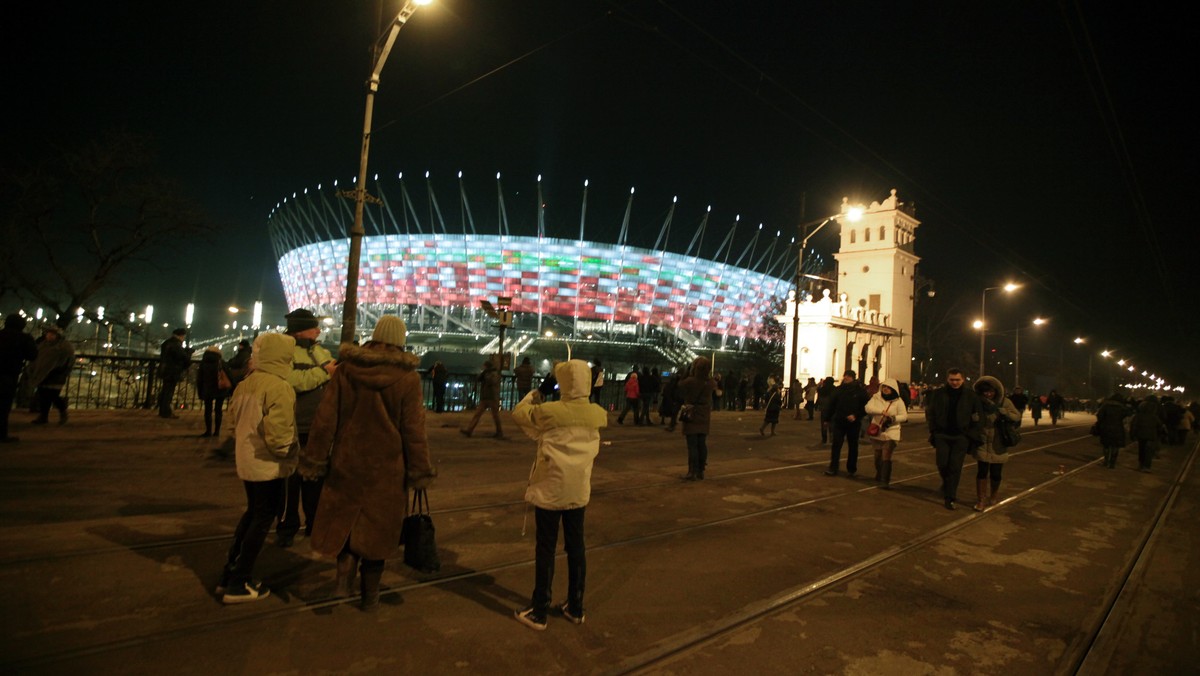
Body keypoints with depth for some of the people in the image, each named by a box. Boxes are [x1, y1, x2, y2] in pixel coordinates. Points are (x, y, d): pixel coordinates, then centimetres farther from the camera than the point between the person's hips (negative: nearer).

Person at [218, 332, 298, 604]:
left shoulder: (246, 383, 5)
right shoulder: (280, 388, -20)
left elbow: (233, 414, 13)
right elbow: (277, 432, -24)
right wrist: (289, 451, -6)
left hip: (246, 461, 8)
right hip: (268, 465, -8)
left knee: (252, 513, 23)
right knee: (263, 519, 5)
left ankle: (229, 575, 29)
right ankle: (240, 584, 12)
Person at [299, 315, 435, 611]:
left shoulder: (345, 368, -5)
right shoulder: (408, 377, -11)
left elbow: (325, 419, -5)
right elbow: (413, 430, -9)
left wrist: (314, 460, 3)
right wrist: (420, 472, -2)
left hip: (346, 464, 1)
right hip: (386, 468, -1)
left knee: (345, 519, 20)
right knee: (376, 527, 12)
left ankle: (344, 575, 0)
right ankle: (370, 595, 23)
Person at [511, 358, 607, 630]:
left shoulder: (550, 411, -16)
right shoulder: (598, 415, -4)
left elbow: (519, 413, -1)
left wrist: (532, 396, 20)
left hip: (550, 489, -4)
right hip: (579, 490, 4)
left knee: (546, 549, 6)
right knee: (576, 547, 15)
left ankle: (539, 612, 15)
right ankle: (575, 608, 27)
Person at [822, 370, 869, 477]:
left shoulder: (860, 390, -6)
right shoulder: (839, 390, 1)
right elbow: (831, 404, 5)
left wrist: (856, 416, -17)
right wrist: (826, 418, 6)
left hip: (853, 423, -1)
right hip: (839, 422, 2)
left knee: (852, 446, 11)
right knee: (835, 445, -5)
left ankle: (851, 469, 24)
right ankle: (833, 469, -2)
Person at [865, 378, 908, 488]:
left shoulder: (898, 401, -6)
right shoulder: (876, 397, -2)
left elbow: (904, 416, -6)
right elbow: (868, 408, -16)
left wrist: (893, 418, -25)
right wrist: (881, 411, -30)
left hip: (891, 432, -3)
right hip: (876, 431, 3)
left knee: (886, 457, -12)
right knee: (878, 455, 18)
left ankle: (886, 481, -8)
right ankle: (879, 475, 40)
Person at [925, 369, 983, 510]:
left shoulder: (970, 395, -1)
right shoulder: (938, 394, 0)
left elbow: (978, 417, 2)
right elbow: (930, 413, 5)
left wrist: (973, 435, -4)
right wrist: (933, 431, -1)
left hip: (961, 436, -1)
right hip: (942, 435, 1)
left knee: (955, 467, -2)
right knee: (942, 464, 1)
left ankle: (950, 497, 6)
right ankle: (948, 486, 31)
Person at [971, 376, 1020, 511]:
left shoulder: (1005, 402, -3)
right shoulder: (978, 403, -1)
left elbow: (1017, 417, -15)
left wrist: (1000, 410, -25)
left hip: (998, 445, 0)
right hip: (982, 443, 0)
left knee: (996, 473, 8)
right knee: (981, 471, -6)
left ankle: (993, 495, 34)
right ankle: (980, 500, 3)